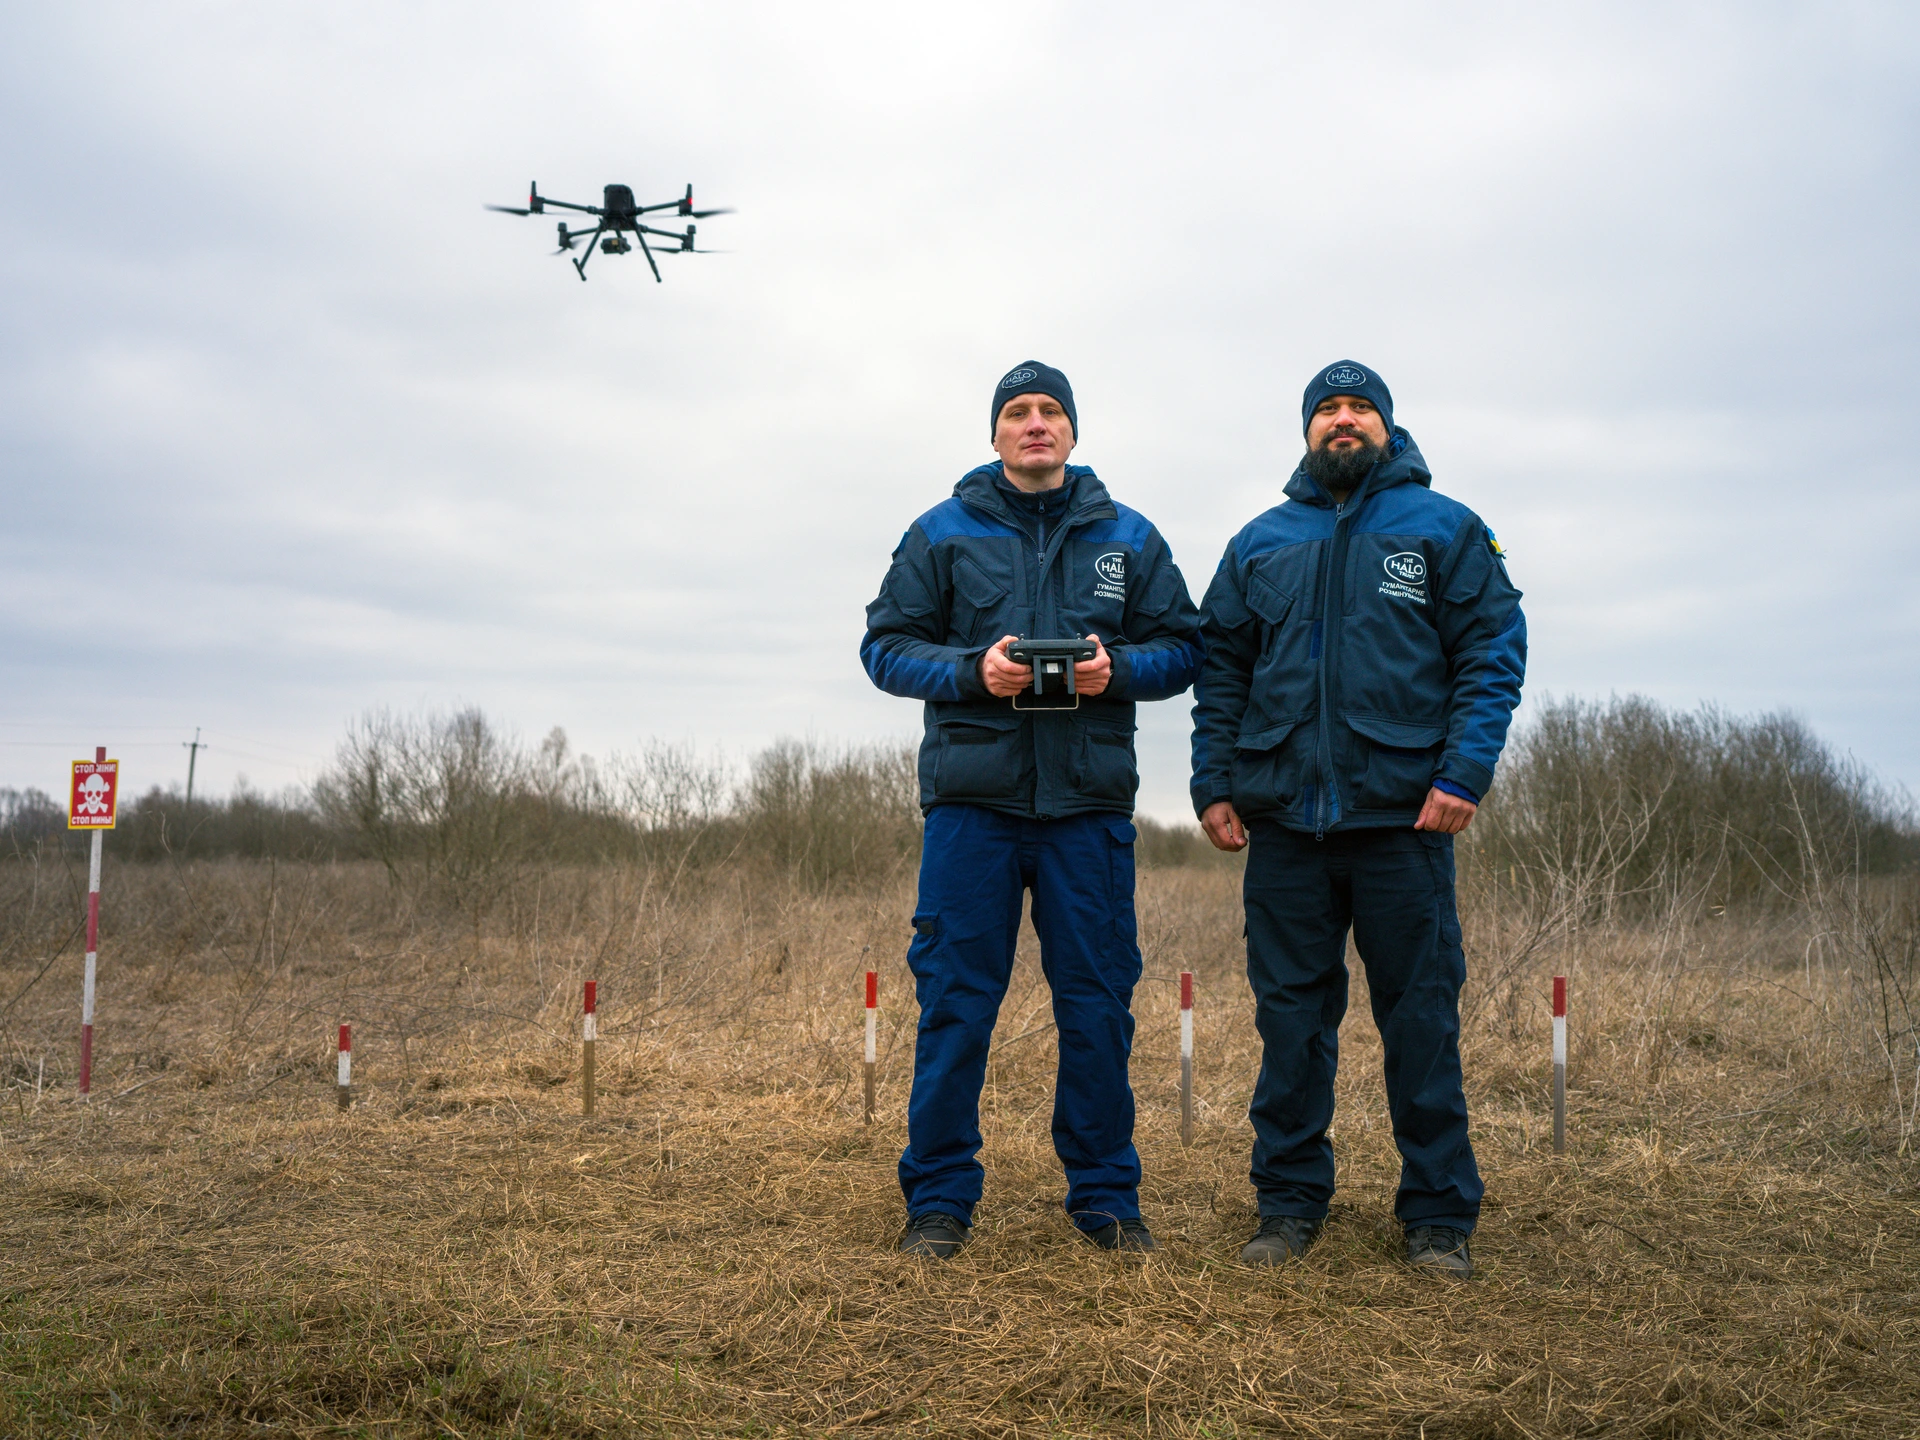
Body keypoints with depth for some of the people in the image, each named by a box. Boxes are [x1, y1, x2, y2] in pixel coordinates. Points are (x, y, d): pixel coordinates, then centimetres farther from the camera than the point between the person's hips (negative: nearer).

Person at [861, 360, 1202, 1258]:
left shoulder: (1129, 538, 11)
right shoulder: (942, 534, 8)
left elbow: (1182, 648, 10)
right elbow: (886, 647, 5)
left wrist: (1117, 668, -10)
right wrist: (973, 670, -13)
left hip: (1090, 803, 1)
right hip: (971, 800, -1)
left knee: (1096, 1006, 5)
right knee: (955, 1004, 1)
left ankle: (1105, 1193, 19)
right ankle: (939, 1198, 12)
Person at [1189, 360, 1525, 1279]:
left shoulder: (1443, 529, 7)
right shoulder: (1259, 545, 15)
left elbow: (1494, 651, 0)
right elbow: (1219, 673, 15)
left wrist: (1464, 771, -12)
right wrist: (1214, 783, 3)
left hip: (1404, 816, -2)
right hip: (1284, 821, 2)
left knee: (1421, 1016, 2)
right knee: (1291, 1014, 6)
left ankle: (1438, 1217, 13)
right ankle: (1289, 1203, 17)